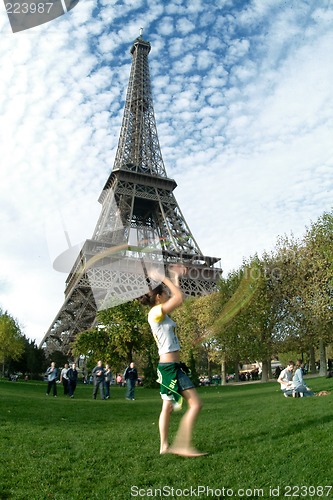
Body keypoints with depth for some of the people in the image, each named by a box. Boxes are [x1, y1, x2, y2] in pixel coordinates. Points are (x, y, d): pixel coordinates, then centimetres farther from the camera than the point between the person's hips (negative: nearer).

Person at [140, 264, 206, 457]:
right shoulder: (155, 313, -15)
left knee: (168, 407, 15)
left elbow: (178, 298, 25)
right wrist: (164, 278, -14)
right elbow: (180, 298, -23)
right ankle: (183, 445, -4)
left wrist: (176, 276, 22)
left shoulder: (162, 314, 12)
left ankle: (165, 446, 24)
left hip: (170, 366, 10)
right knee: (195, 403, -8)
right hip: (170, 367, -10)